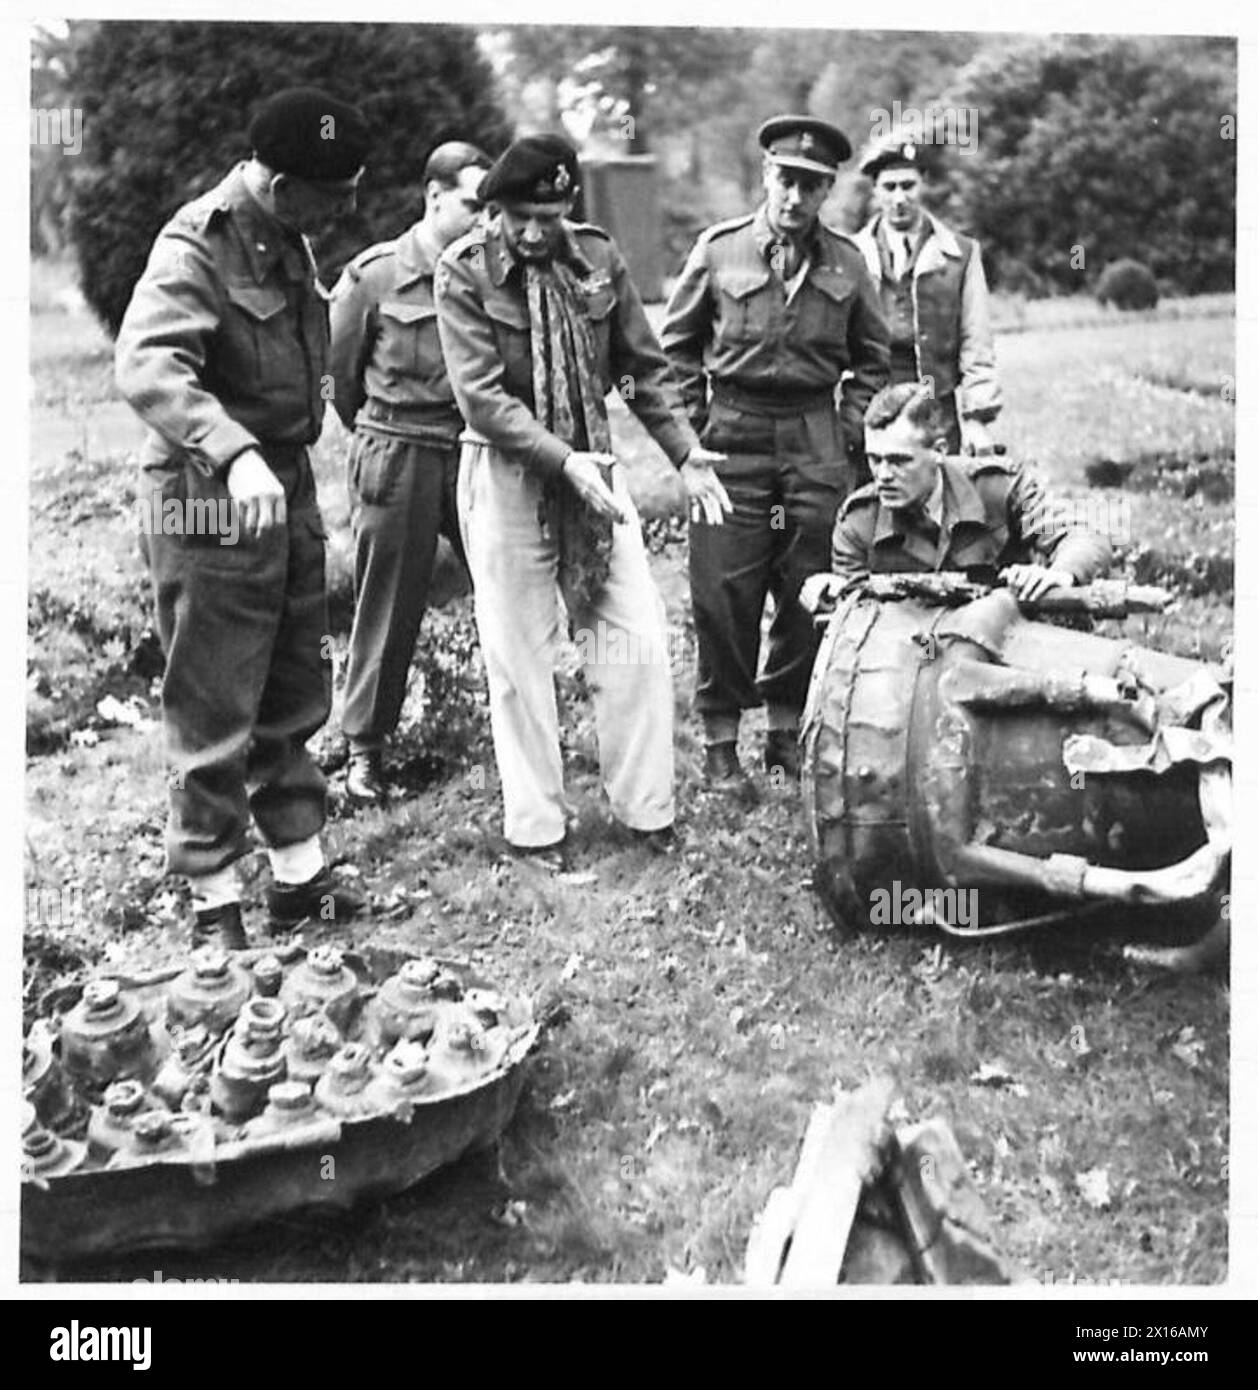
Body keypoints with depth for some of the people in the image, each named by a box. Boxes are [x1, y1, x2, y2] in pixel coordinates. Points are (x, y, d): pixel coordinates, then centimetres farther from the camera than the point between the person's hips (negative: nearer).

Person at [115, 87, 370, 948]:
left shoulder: (289, 239, 8)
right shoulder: (196, 248, -18)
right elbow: (145, 366, -34)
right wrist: (233, 451, -49)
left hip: (289, 487, 8)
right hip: (213, 499, -8)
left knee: (294, 700, 15)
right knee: (215, 714, 1)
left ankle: (300, 874, 26)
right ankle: (214, 901, 14)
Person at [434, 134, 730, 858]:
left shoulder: (600, 257, 0)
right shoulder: (464, 272, -9)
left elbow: (645, 366, 9)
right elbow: (481, 395, -16)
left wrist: (687, 454, 0)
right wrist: (565, 460, -25)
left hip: (594, 464, 3)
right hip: (507, 473, -3)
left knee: (640, 645, 1)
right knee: (520, 656, 4)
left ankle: (648, 809, 17)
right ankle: (537, 824, 18)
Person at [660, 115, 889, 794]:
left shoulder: (845, 261, 7)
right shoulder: (719, 249, 1)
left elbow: (871, 354, 18)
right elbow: (677, 343, 9)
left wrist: (850, 426, 8)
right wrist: (699, 424, 2)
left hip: (818, 441, 2)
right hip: (734, 436, -2)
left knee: (811, 591, 4)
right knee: (724, 593, -3)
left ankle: (787, 732, 19)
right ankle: (719, 742, 8)